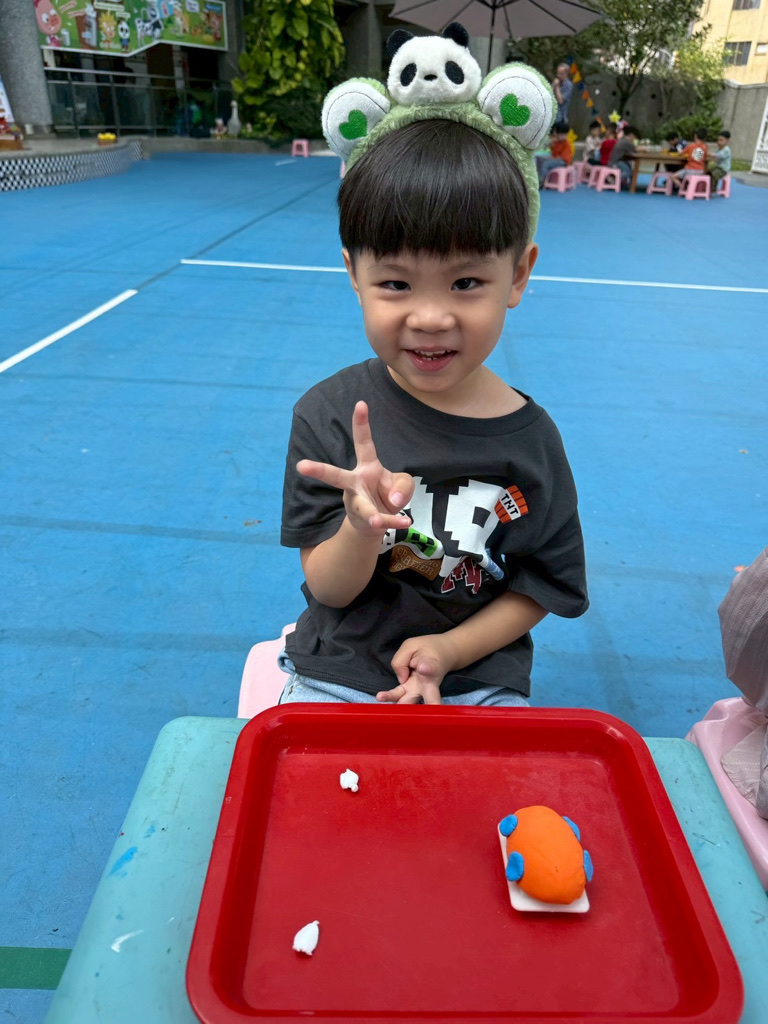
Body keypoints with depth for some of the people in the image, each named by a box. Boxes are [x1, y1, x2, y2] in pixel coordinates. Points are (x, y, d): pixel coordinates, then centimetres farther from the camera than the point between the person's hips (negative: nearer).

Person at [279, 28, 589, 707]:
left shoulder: (530, 438, -10)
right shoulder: (329, 414, -12)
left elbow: (540, 587, 1)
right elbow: (328, 589, -9)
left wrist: (448, 650, -13)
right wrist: (361, 528, -30)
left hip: (477, 681, 1)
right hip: (338, 675, 0)